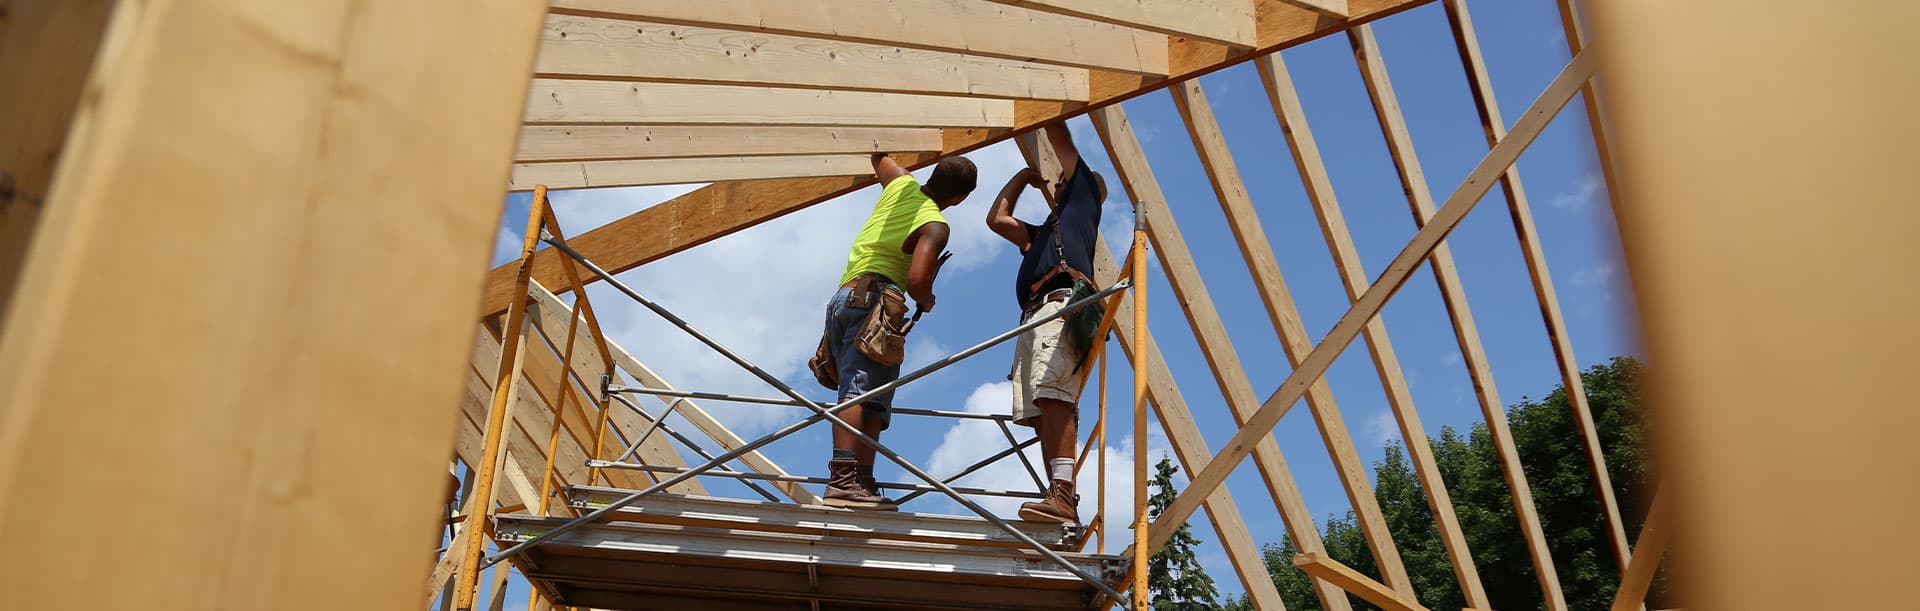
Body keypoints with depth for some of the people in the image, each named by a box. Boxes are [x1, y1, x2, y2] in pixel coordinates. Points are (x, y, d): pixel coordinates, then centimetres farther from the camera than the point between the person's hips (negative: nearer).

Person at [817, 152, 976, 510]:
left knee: (866, 398, 3)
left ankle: (862, 484, -7)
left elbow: (879, 157, 39)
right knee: (862, 391, -21)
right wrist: (927, 302, 4)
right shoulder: (935, 226, -4)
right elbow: (917, 279, -17)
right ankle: (843, 479, -34)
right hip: (873, 299, -9)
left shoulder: (901, 185, 17)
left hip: (842, 299, 9)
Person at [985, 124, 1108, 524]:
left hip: (1062, 304, -8)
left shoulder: (1083, 199, 22)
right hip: (1033, 316, 8)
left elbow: (1060, 138, 24)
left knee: (1053, 398, -26)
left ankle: (1063, 495, -37)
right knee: (1042, 414, -7)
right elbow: (996, 219, 41)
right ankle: (1062, 506, -16)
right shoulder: (1043, 232, 40)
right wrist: (1025, 176, 47)